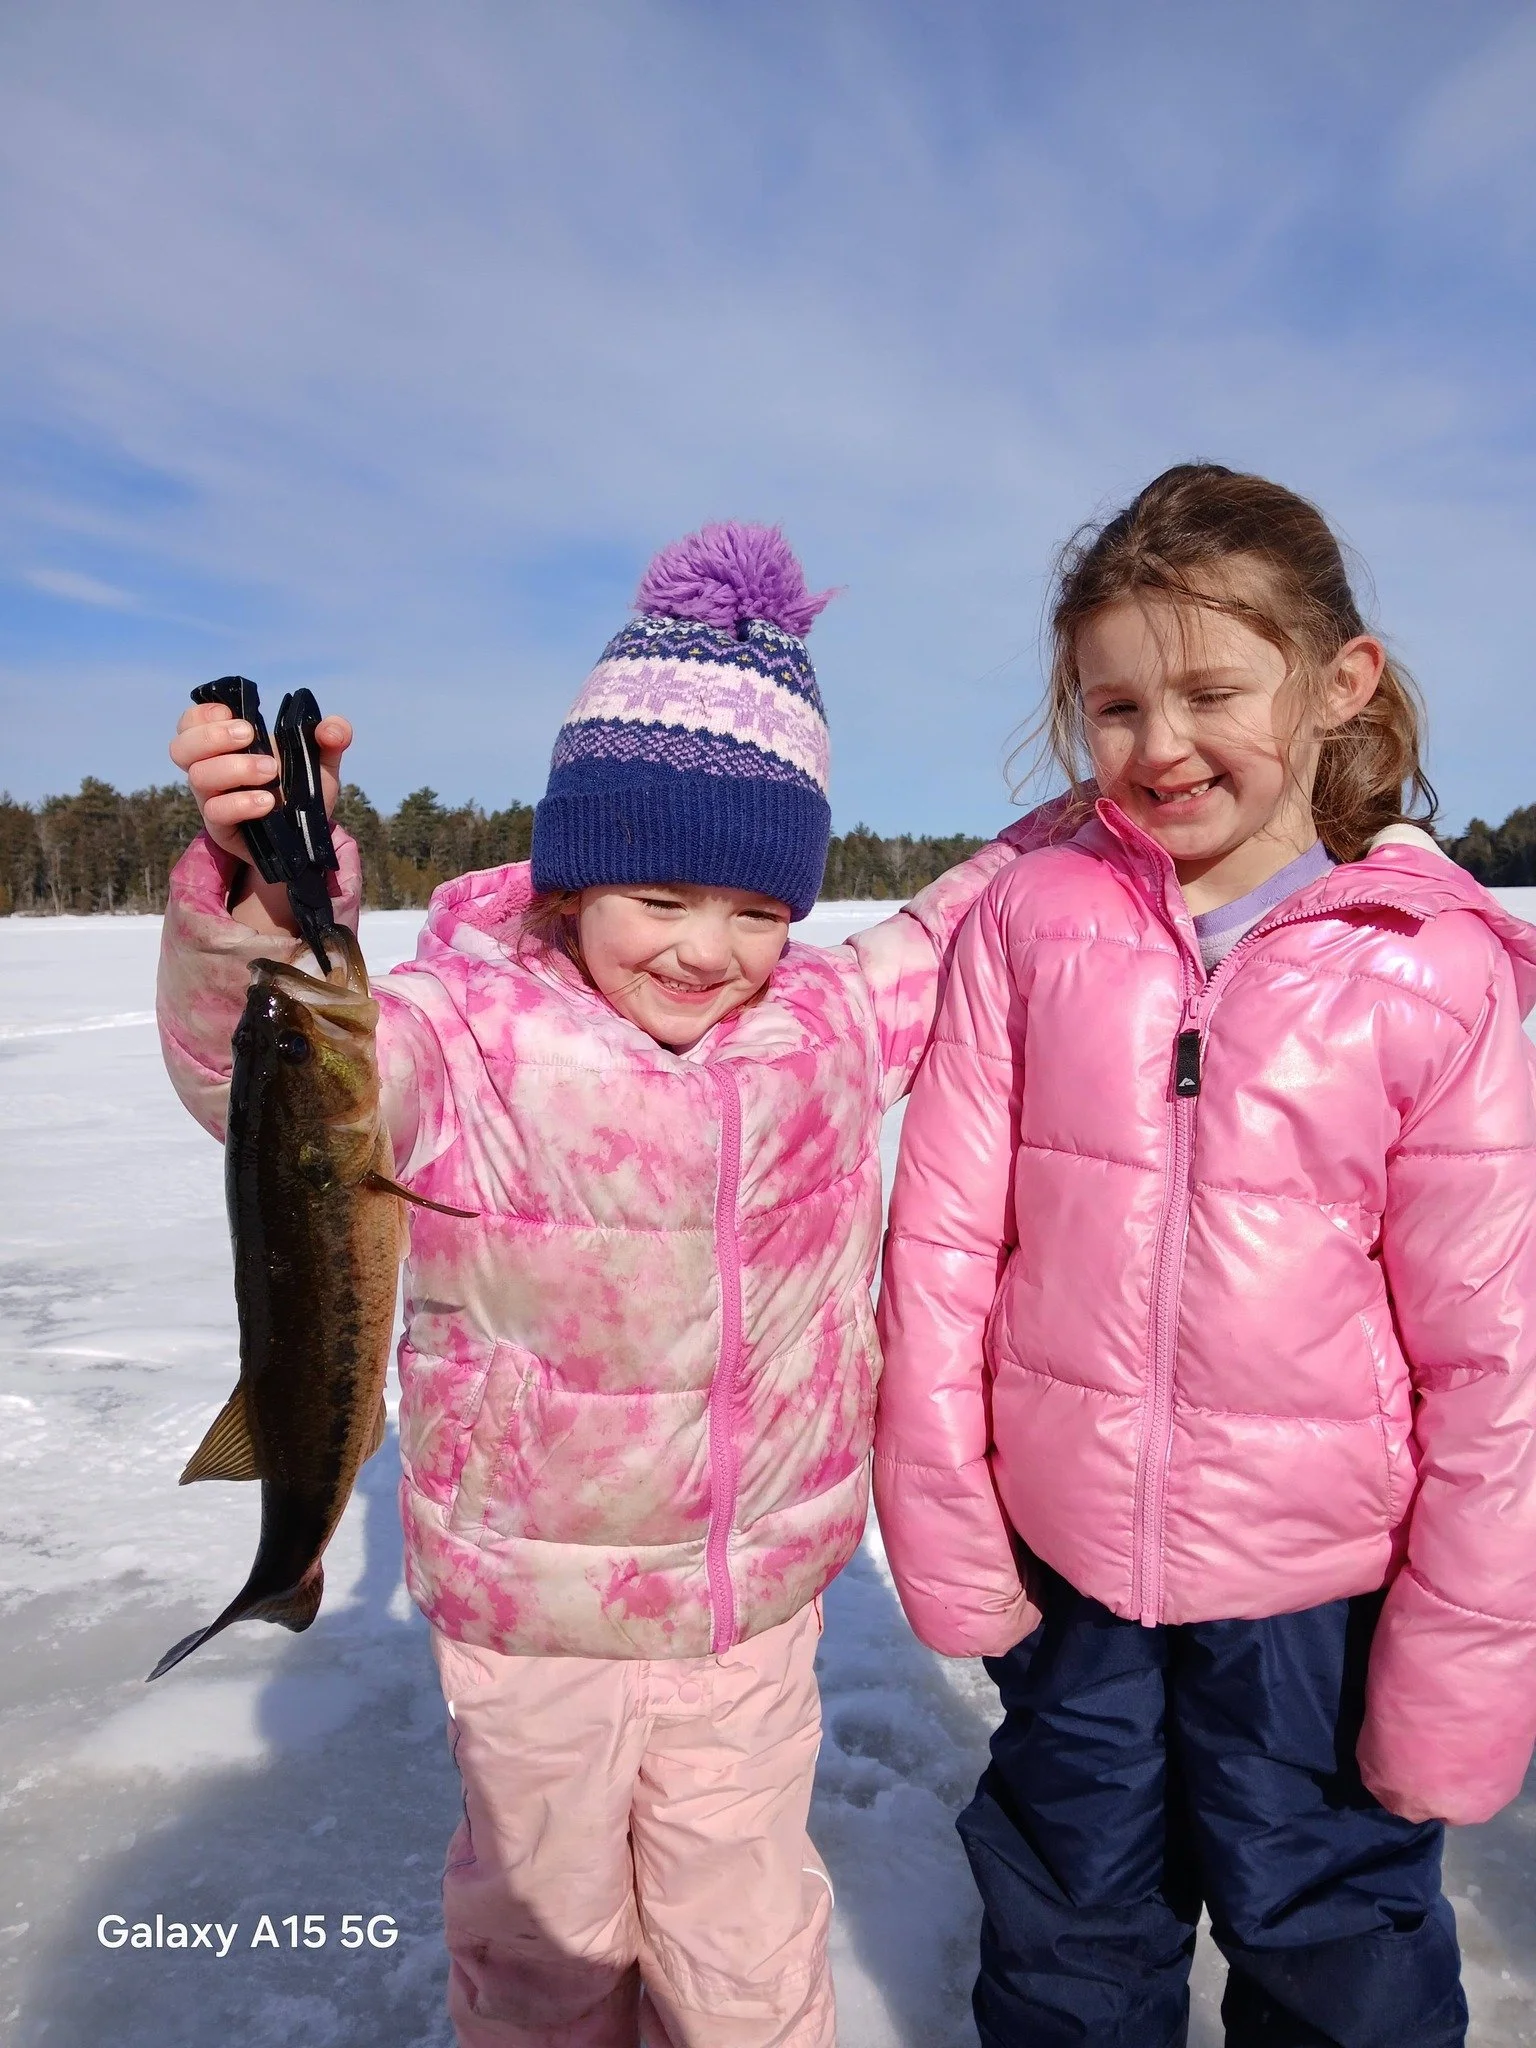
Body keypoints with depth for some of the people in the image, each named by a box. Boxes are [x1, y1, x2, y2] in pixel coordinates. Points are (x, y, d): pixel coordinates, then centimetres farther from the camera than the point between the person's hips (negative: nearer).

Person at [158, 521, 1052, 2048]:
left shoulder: (832, 1026, -5)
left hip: (757, 1607, 2)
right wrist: (263, 887, -51)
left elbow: (961, 928, 8)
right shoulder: (471, 1035, -18)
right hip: (531, 1622, -2)